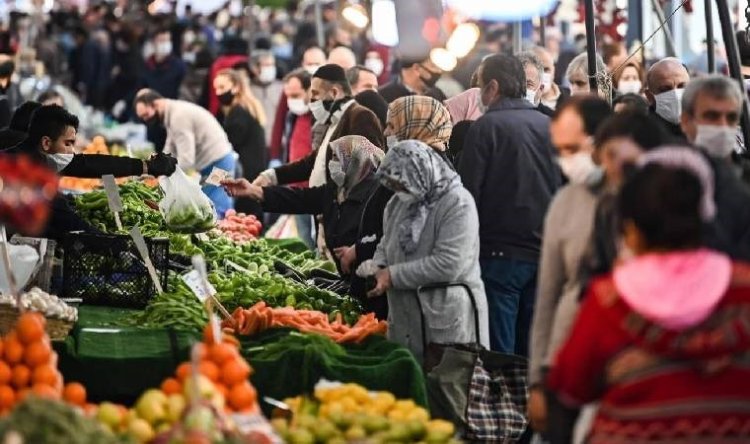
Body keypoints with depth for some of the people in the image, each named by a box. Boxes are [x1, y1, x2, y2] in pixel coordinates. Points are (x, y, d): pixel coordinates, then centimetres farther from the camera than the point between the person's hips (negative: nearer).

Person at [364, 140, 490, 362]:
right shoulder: (399, 203, 11)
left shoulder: (457, 204, -14)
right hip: (405, 317, 7)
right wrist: (379, 267, -1)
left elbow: (448, 265, -21)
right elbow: (386, 244, 23)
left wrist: (393, 276, -17)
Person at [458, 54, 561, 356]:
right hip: (545, 252, 5)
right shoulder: (549, 125, 8)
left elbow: (468, 192, -10)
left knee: (499, 353, -2)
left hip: (501, 254, -5)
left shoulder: (487, 126, -8)